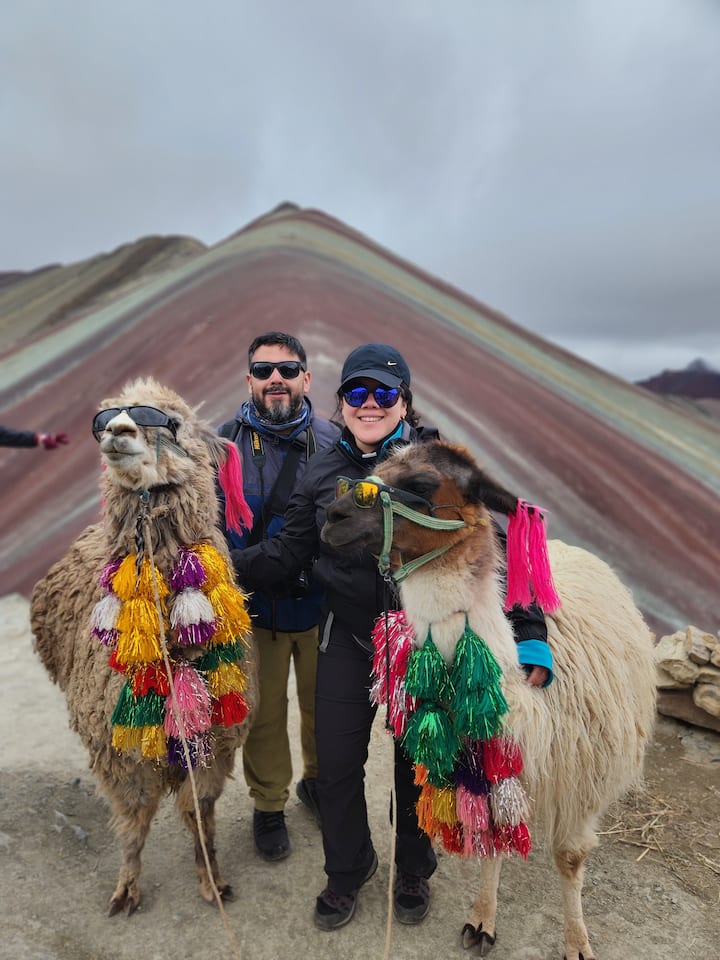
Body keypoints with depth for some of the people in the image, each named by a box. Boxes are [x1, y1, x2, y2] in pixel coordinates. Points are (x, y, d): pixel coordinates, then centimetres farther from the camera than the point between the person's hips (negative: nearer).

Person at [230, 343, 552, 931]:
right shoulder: (324, 472, 0)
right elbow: (289, 552, 3)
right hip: (348, 641, 2)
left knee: (417, 762, 18)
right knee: (337, 765, 12)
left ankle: (413, 870, 48)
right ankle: (348, 870, 44)